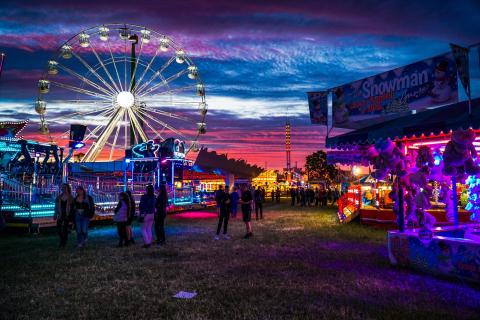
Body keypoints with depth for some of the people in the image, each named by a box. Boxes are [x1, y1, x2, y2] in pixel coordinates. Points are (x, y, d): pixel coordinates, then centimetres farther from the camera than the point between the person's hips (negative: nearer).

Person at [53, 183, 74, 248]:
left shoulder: (70, 198, -4)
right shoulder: (59, 197, 5)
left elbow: (72, 208, -4)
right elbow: (56, 207, 10)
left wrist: (71, 217, -8)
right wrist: (55, 215, 6)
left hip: (67, 216, -3)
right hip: (60, 215, 3)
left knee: (65, 229, 1)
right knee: (58, 228, 0)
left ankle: (64, 242, 17)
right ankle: (62, 240, 26)